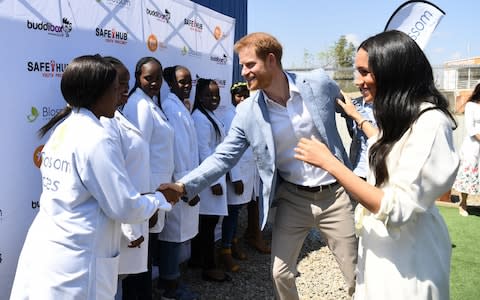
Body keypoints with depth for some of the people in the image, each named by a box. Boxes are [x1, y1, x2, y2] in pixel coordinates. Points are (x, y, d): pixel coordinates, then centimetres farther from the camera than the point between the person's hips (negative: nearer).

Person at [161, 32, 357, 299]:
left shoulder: (319, 83, -9)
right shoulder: (247, 112, -8)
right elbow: (223, 157, -8)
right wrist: (185, 185, -20)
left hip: (334, 194, -1)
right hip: (293, 197, 1)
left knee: (357, 276, 7)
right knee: (281, 273, 9)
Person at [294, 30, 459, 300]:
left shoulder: (429, 123, -24)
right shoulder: (401, 117, 5)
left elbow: (398, 209, -28)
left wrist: (331, 163, -26)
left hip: (405, 263, -9)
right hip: (382, 248, 9)